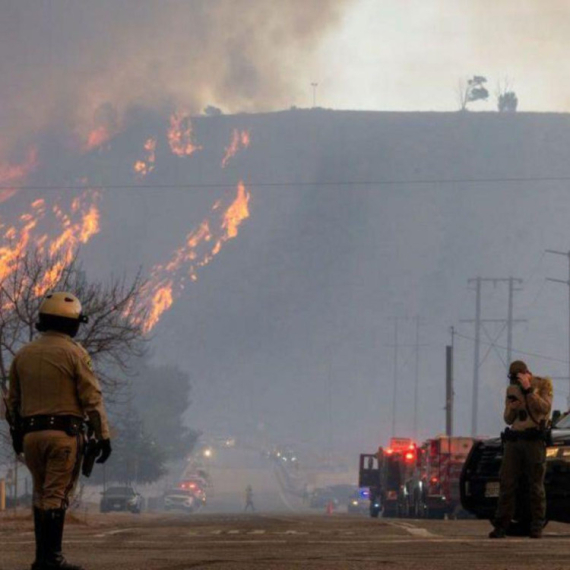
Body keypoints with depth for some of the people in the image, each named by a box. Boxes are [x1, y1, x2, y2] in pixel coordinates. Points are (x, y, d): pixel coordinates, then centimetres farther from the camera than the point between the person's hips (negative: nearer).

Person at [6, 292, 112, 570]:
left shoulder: (23, 354, 11)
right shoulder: (74, 353, -5)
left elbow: (13, 400, 16)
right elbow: (92, 398, -9)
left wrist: (16, 435, 26)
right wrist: (103, 436, -6)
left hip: (31, 433, 5)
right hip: (64, 432, -5)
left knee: (41, 495, 14)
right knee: (56, 495, -5)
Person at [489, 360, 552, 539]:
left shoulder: (543, 384, 3)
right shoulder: (512, 389, 17)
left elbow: (545, 408, -11)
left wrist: (528, 390, -16)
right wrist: (511, 408, -2)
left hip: (534, 440, -5)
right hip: (513, 440, 5)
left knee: (536, 484, -6)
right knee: (507, 484, -2)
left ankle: (537, 527, -2)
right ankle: (501, 526, -2)